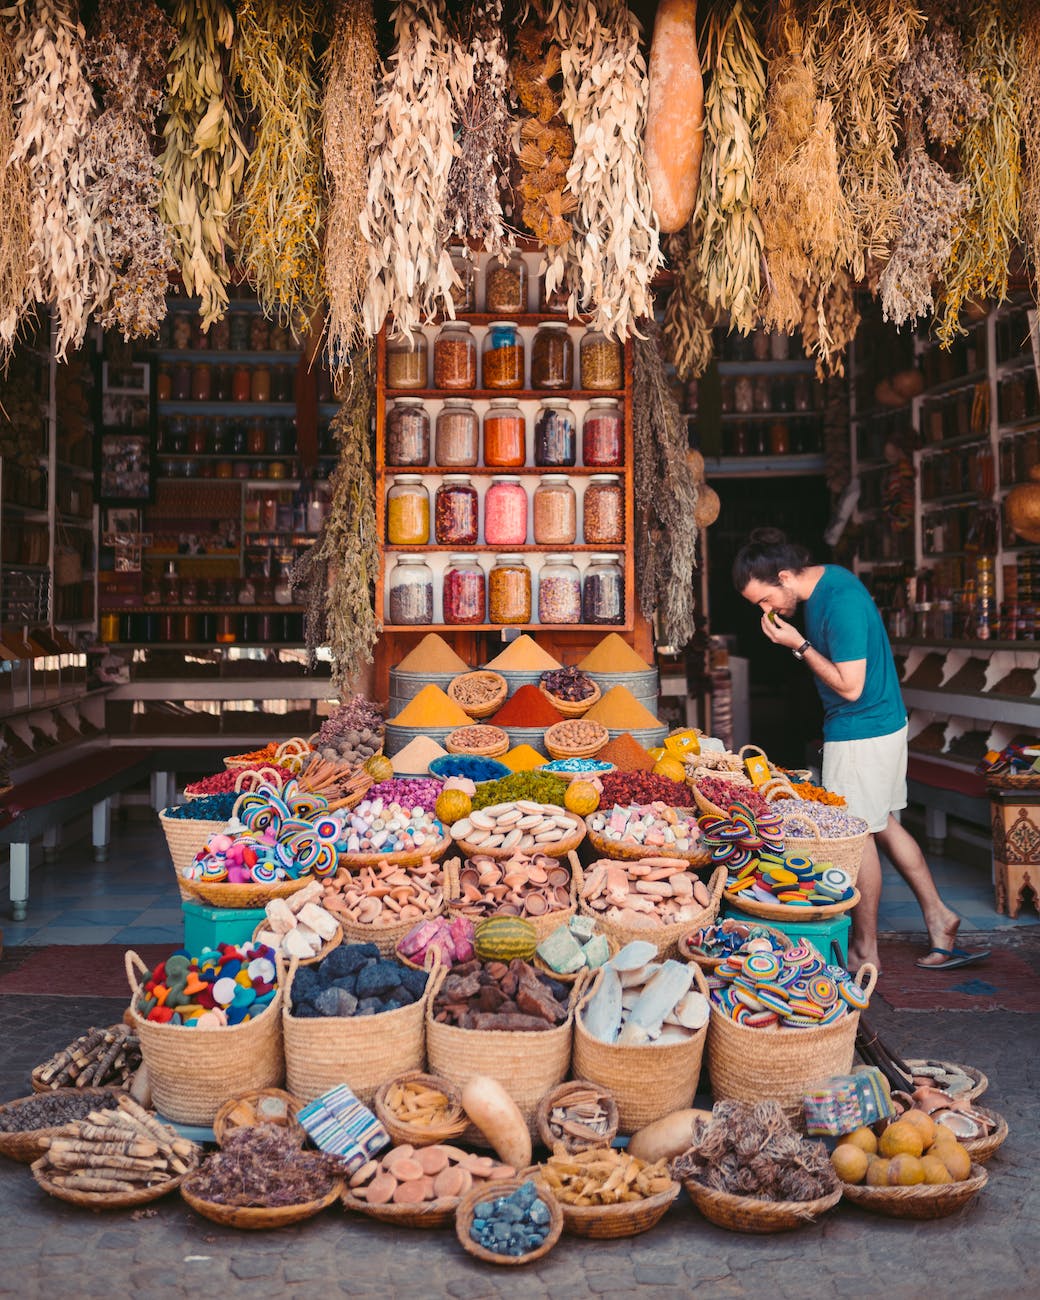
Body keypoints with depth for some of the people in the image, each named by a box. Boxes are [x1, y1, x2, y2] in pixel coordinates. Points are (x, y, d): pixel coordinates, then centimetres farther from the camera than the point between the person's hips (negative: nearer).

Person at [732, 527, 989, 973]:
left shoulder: (841, 602, -27)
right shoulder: (826, 578, 3)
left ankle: (865, 953, 14)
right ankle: (938, 916, 28)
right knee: (883, 825, 18)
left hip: (861, 732, -10)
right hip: (883, 722, 10)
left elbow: (849, 686, -25)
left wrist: (798, 644, -21)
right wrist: (801, 642, 1)